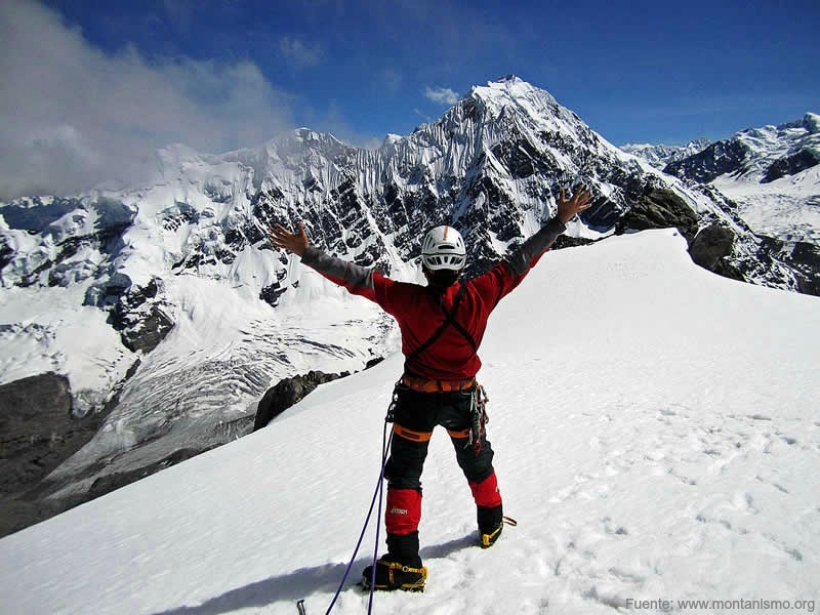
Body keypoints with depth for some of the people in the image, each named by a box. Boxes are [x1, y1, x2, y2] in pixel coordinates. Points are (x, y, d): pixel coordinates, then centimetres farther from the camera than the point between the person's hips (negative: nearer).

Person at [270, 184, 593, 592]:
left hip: (418, 400, -2)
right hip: (464, 399, 3)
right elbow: (520, 261, -10)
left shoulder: (407, 299, -21)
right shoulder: (479, 295, -16)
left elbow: (357, 279, -21)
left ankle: (404, 562, 14)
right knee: (477, 463, 26)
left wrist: (307, 254, -15)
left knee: (403, 475, 12)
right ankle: (491, 524, 47)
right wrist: (561, 221, 0)